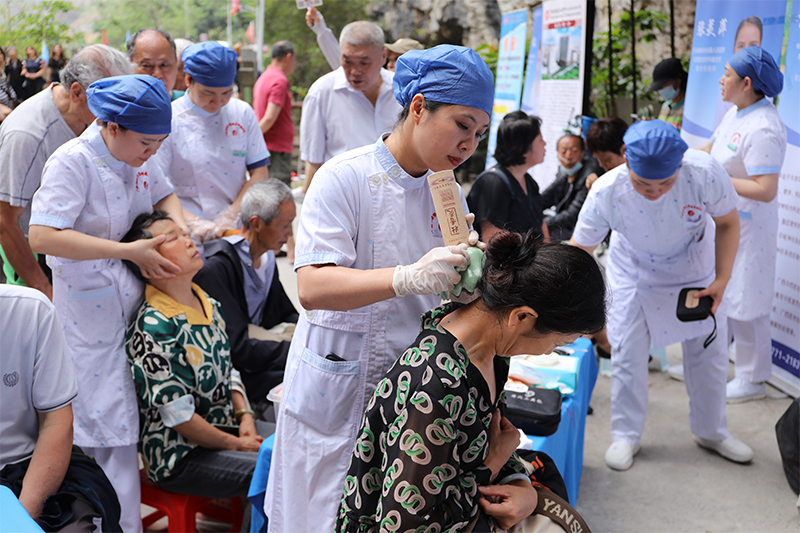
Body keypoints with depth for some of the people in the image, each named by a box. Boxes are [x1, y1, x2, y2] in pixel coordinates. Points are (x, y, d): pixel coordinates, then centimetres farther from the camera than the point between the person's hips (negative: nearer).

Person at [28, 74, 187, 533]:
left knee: (129, 422, 13)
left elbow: (165, 195, 25)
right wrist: (129, 250, -27)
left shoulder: (139, 157, 5)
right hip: (90, 315, -7)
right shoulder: (72, 162, -17)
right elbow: (42, 237, -26)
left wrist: (179, 228, 3)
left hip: (135, 302, 7)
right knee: (107, 429, -1)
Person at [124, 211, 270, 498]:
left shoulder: (208, 304, 7)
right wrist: (234, 444, -13)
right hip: (182, 455, -8)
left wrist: (245, 417, -1)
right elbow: (177, 414, -20)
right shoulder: (152, 327, -20)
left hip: (227, 426, 8)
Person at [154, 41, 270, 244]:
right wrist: (194, 223, -19)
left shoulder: (242, 112, 9)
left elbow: (260, 172, 6)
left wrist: (231, 216, -6)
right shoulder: (168, 120, -2)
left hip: (237, 229, 3)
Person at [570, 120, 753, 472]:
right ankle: (626, 436, 18)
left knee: (709, 349, 9)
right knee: (627, 351, -3)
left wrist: (722, 279, -22)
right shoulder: (606, 193, -35)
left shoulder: (705, 173, -35)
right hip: (634, 269, -1)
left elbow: (727, 223, -15)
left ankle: (710, 431, 31)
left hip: (694, 266, 1)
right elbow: (578, 250, -21)